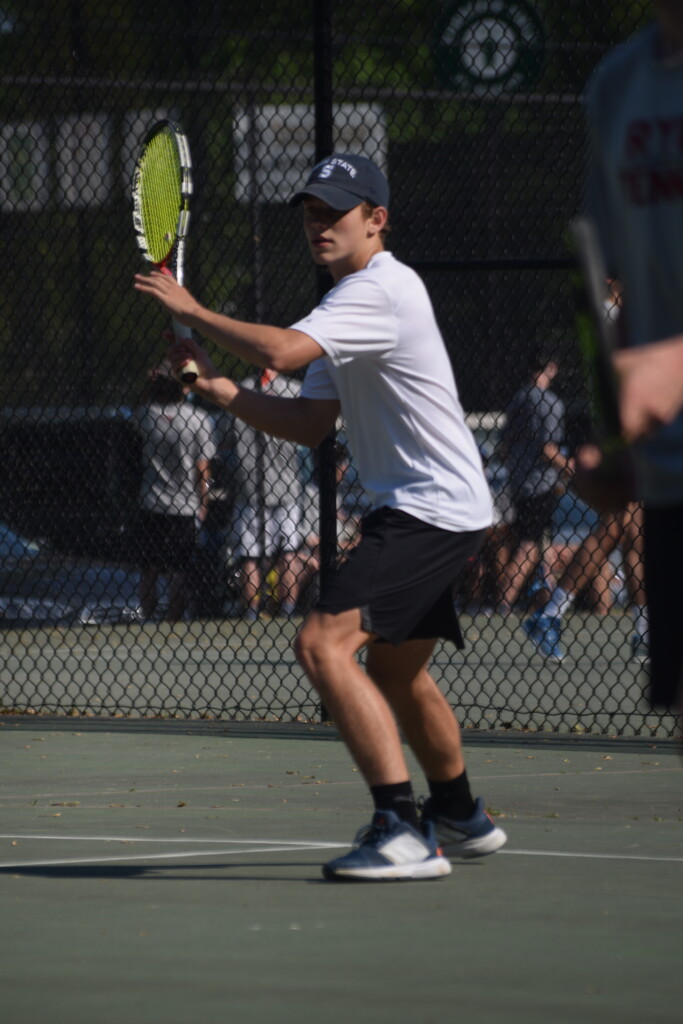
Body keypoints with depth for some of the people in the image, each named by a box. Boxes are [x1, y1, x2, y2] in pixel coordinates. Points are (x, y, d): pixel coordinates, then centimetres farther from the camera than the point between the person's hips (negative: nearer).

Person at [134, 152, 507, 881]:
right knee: (395, 670, 27)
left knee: (323, 643, -23)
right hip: (418, 511, 11)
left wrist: (192, 312, -18)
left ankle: (403, 832, -28)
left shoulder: (381, 290, -17)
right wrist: (217, 389, 2)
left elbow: (280, 351, -31)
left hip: (430, 511, -11)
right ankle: (460, 818, 47)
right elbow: (311, 425, 14)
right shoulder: (349, 300, 17)